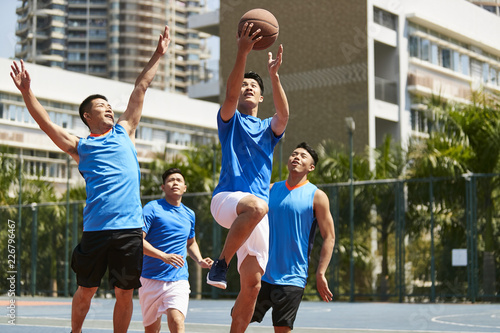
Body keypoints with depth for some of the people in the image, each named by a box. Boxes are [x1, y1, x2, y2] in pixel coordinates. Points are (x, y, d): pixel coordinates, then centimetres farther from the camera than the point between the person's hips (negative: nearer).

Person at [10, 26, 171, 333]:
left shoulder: (124, 131, 18)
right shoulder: (79, 146, 11)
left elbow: (141, 88, 21)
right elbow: (46, 123, 2)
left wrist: (159, 54, 25)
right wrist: (27, 91, -8)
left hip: (130, 227, 2)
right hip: (96, 228, -2)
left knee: (125, 293, 4)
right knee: (86, 290, 6)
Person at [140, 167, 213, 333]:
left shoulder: (189, 214, 13)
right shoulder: (152, 208, -3)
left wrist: (200, 260, 11)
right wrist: (164, 256, -23)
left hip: (178, 279, 2)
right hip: (151, 279, -2)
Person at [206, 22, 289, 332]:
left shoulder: (269, 128, 20)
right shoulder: (231, 120, 13)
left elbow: (284, 114, -3)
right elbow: (229, 95, -9)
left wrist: (274, 74, -17)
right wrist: (243, 53, -22)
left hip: (258, 212, 4)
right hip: (227, 199, -4)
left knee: (252, 285, -3)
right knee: (256, 205, -40)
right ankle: (220, 263, -25)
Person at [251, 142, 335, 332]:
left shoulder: (316, 196, -3)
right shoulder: (271, 190, 10)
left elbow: (329, 237, -4)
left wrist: (320, 274, -12)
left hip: (292, 279, -4)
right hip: (263, 273, 5)